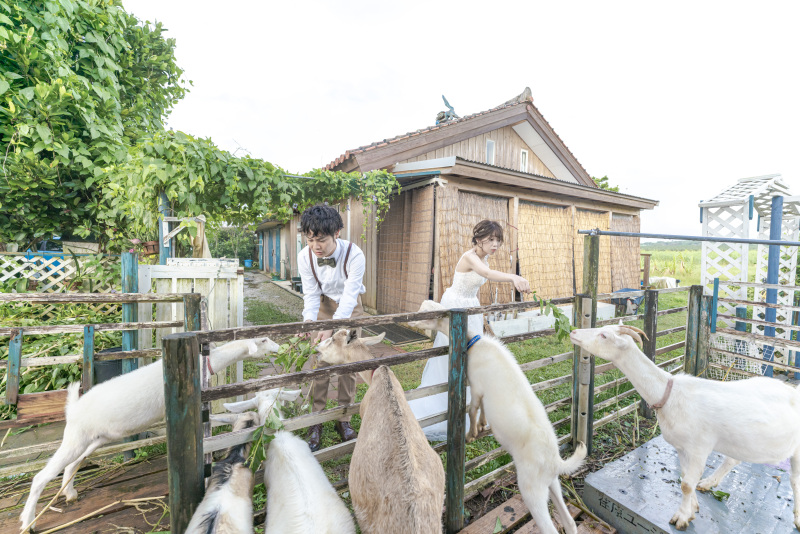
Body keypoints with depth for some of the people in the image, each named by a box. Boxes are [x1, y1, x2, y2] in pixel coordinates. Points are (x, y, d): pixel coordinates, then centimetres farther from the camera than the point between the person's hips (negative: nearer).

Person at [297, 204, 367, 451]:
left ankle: (343, 420, 20)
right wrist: (308, 323, -31)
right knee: (319, 362, -2)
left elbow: (349, 296, -32)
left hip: (350, 308, -1)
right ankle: (316, 423, 14)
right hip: (323, 305, 2)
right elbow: (311, 294, -15)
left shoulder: (354, 255, -31)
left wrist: (332, 328, -43)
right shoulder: (305, 256, -22)